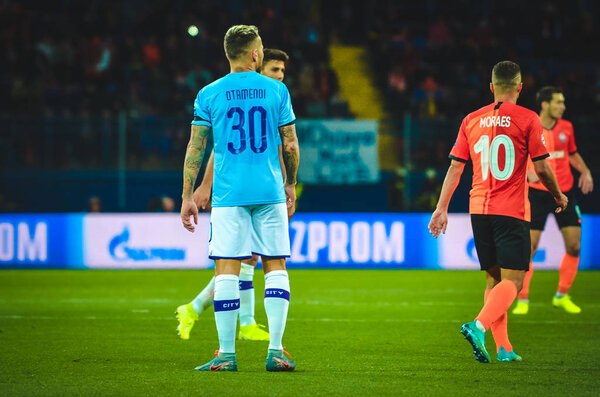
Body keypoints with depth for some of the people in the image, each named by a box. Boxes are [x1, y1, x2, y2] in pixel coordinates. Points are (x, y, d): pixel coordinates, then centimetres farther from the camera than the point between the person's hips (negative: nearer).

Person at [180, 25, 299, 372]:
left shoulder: (209, 94, 3)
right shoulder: (277, 90, 3)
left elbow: (195, 148, 1)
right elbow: (291, 144, 7)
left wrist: (188, 195, 6)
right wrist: (291, 184, 21)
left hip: (228, 195, 0)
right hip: (270, 193, 0)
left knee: (227, 269, 0)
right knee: (276, 266, 6)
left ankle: (227, 354, -3)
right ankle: (276, 351, 0)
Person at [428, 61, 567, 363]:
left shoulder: (471, 121, 8)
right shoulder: (527, 119, -4)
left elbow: (455, 167, 8)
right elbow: (541, 168, -4)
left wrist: (442, 208, 10)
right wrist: (559, 196, 13)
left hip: (479, 209, 5)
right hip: (512, 212, -5)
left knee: (493, 279, 14)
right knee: (512, 280, -6)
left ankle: (503, 347, 10)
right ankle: (479, 326, -30)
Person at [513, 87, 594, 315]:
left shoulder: (566, 127, 6)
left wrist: (585, 172, 5)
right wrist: (528, 172, -19)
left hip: (565, 192, 4)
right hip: (537, 192, -4)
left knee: (574, 246, -1)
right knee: (529, 247, -7)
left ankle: (562, 296, 16)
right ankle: (522, 300, 4)